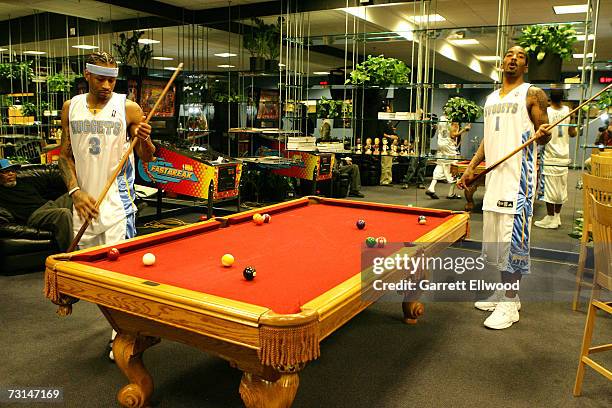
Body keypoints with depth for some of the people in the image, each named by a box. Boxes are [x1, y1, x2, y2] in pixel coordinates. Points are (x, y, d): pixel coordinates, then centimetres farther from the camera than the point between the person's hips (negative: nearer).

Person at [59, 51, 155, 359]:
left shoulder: (129, 108, -3)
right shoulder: (71, 108, 7)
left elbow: (147, 158, 0)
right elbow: (65, 155, 9)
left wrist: (145, 140, -23)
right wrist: (76, 192, -4)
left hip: (118, 198, -4)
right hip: (85, 199, 4)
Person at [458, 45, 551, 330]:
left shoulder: (533, 94, 1)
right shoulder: (491, 99, 20)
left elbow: (543, 135, -2)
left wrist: (542, 134, -26)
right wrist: (471, 168, 13)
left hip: (518, 176, -7)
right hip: (494, 175, 7)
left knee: (512, 237, -6)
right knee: (495, 238, 10)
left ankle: (510, 303, 3)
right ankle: (505, 292, 23)